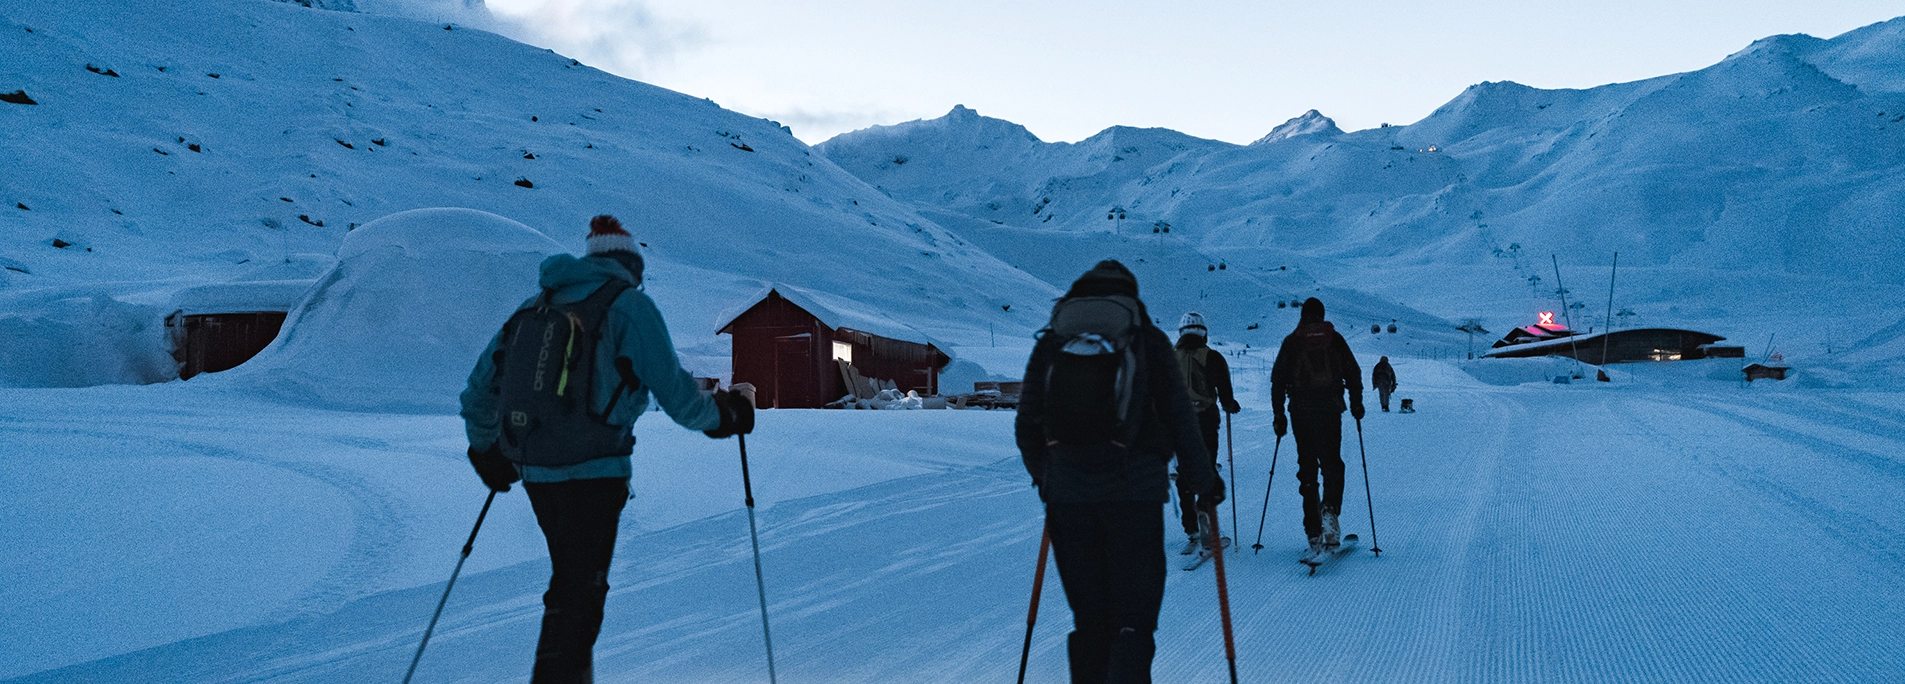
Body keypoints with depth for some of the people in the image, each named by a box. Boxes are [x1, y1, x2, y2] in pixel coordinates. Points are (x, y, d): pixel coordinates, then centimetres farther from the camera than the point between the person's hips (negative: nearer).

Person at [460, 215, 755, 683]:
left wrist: (484, 447, 33)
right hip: (594, 472, -6)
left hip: (535, 471, 6)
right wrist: (724, 415, 11)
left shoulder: (539, 304, 14)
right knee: (579, 592, 2)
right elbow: (675, 393, -8)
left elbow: (482, 385, 19)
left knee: (572, 580, 20)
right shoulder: (631, 304, -4)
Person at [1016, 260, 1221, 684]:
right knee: (1133, 617, 2)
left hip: (1066, 491, 2)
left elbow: (1027, 423, 11)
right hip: (1134, 489, -2)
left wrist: (1044, 478, 27)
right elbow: (1178, 417, 4)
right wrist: (1203, 481, 16)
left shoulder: (1051, 341, 11)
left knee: (1088, 618, 14)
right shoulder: (1148, 339, 5)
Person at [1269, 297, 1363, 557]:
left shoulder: (1291, 341, 4)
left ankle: (1314, 533, 4)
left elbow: (1277, 379, 2)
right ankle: (1329, 510, -18)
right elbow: (1353, 373, 5)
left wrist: (1278, 413, 7)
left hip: (1301, 412, 0)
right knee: (1332, 465, 10)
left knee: (1307, 469, 6)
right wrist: (1356, 404, 16)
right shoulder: (1335, 339, 5)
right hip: (1330, 410, 0)